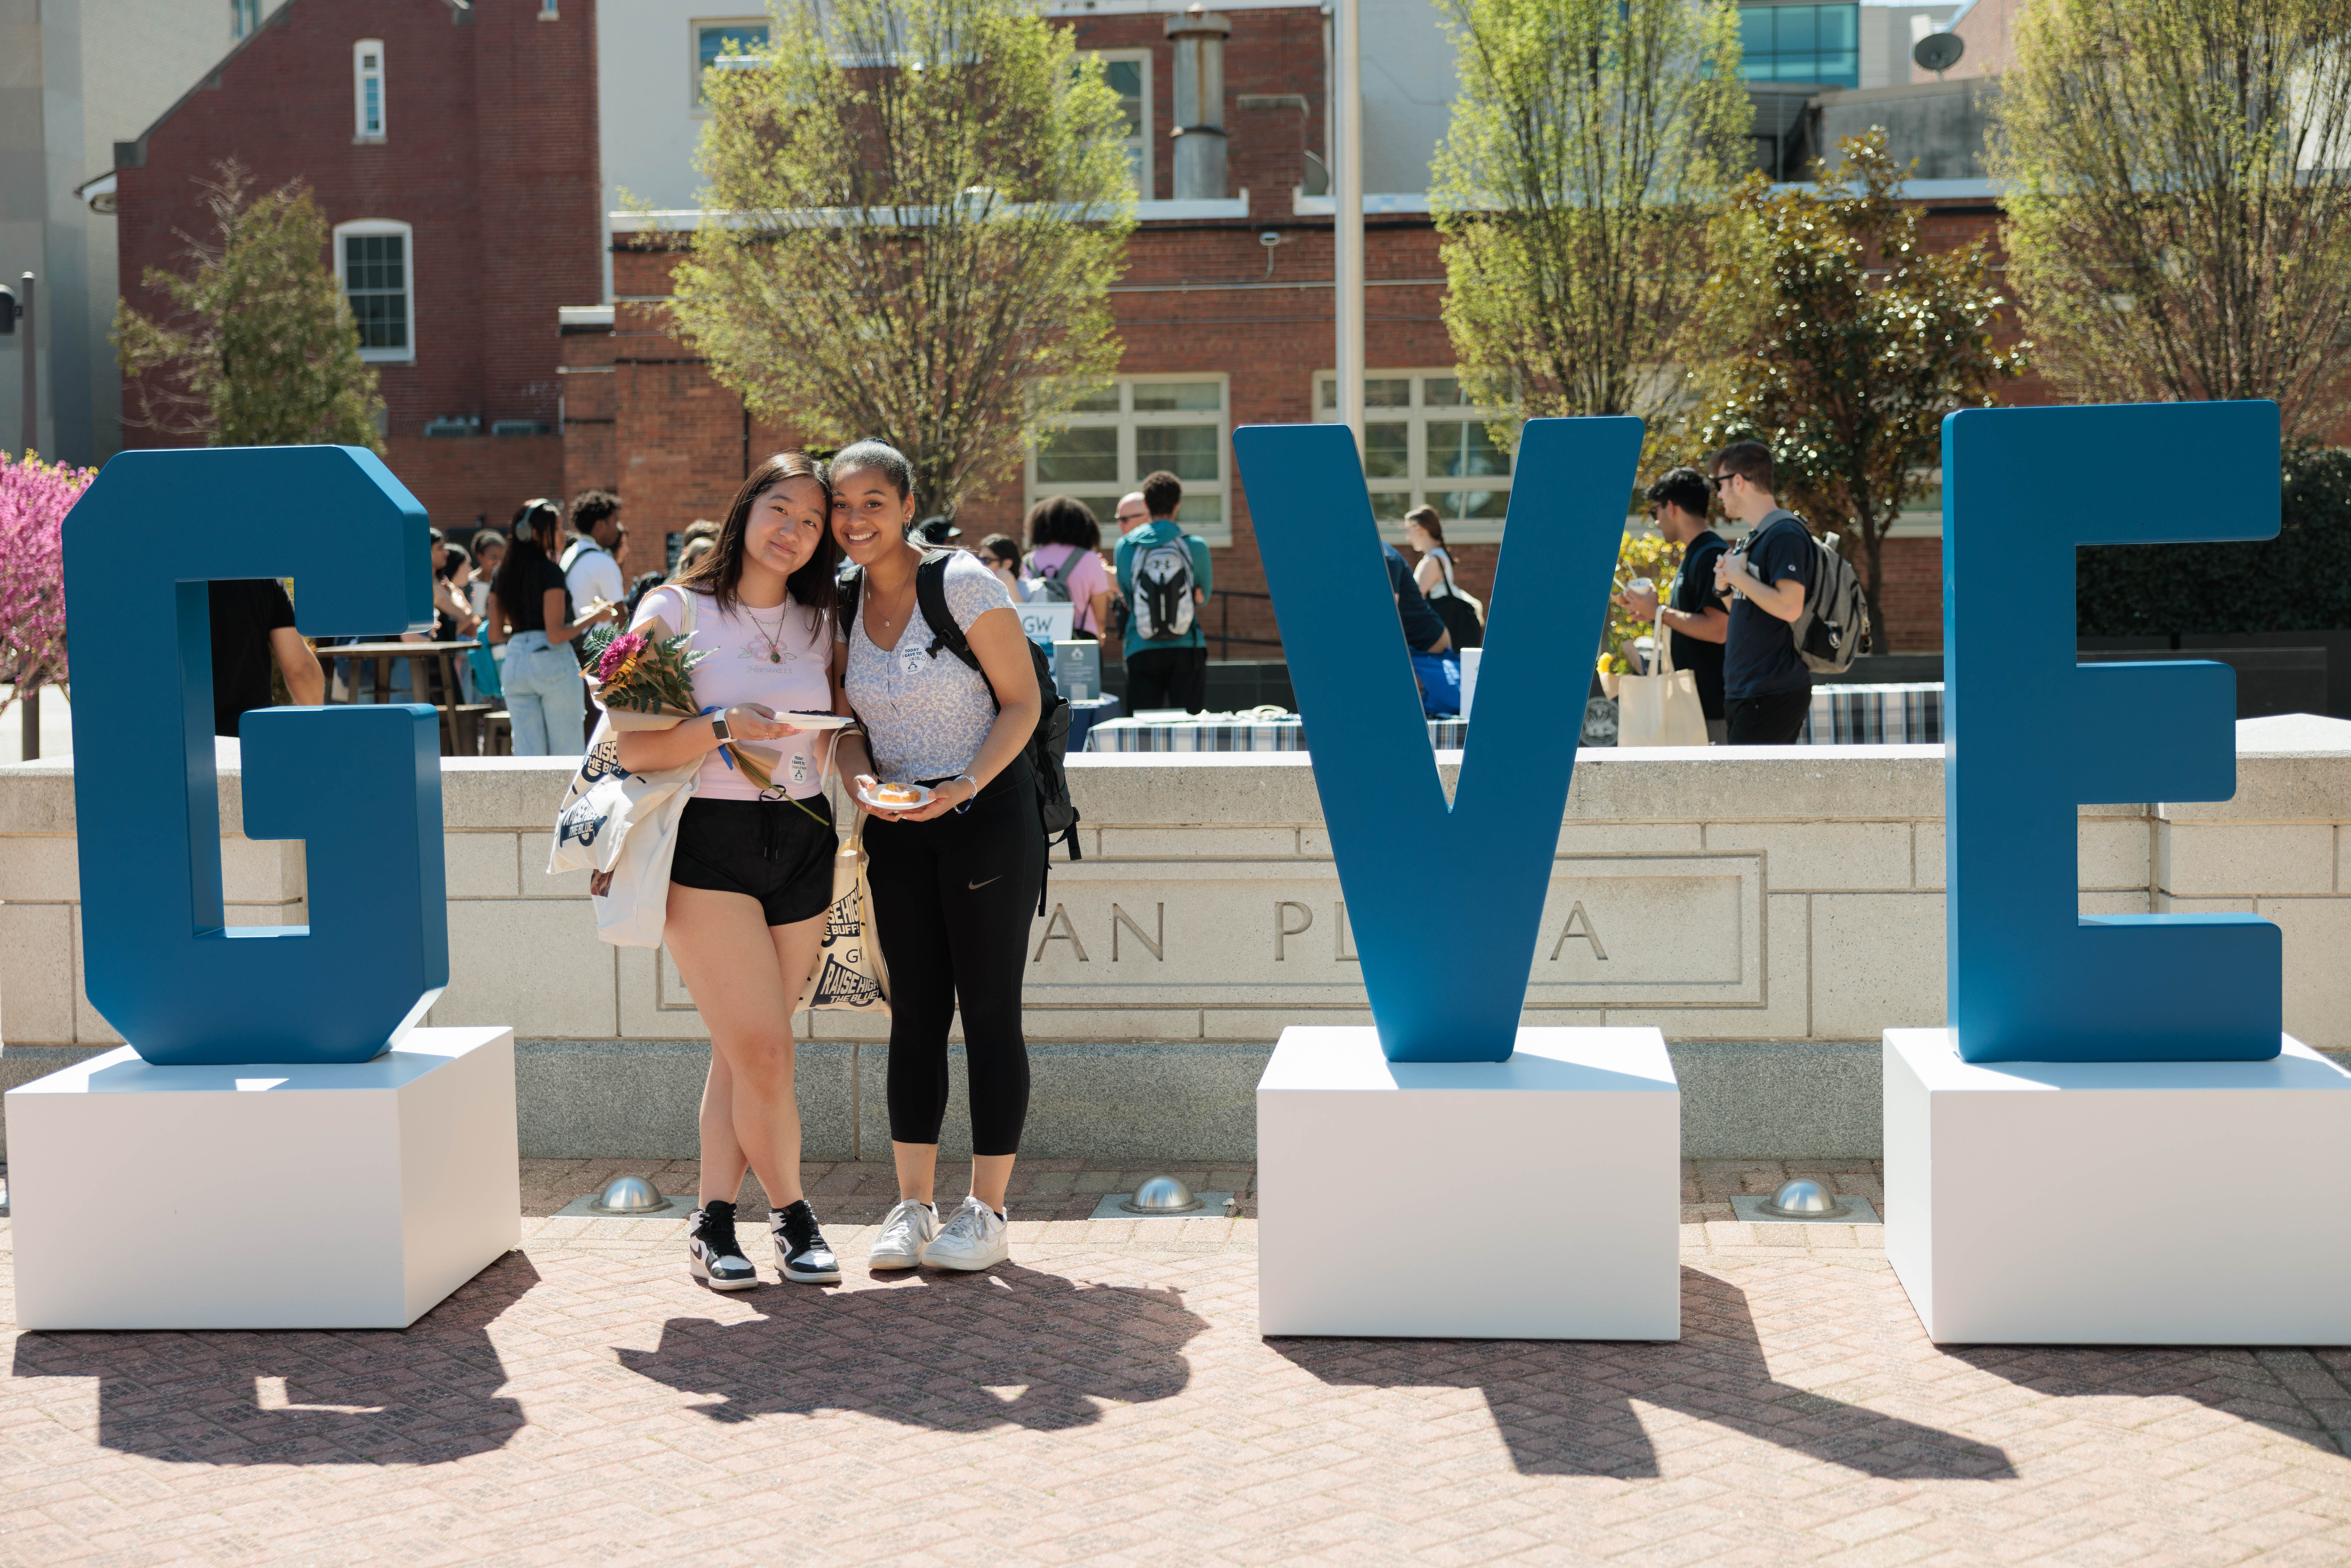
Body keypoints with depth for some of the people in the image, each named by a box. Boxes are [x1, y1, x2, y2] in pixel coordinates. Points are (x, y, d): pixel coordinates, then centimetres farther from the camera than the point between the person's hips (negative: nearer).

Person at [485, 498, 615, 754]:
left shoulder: (502, 575, 10)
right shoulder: (550, 572, -10)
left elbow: (495, 635, 12)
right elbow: (557, 635, -15)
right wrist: (595, 617, -3)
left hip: (514, 663, 6)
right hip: (553, 663, -6)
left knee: (527, 754, 7)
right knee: (568, 754, 1)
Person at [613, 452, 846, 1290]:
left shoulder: (819, 624, 12)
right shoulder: (676, 610, -3)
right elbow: (636, 751, -10)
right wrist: (725, 727, -23)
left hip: (802, 844, 5)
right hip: (708, 845, -5)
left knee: (743, 1049, 8)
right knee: (764, 1049, -8)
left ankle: (713, 1220, 16)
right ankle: (791, 1214, 11)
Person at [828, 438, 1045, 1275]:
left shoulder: (963, 584, -14)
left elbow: (1023, 702, -11)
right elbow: (848, 719, 11)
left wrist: (964, 787, -23)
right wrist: (861, 777, -11)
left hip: (988, 810, -5)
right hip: (898, 823, 5)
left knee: (988, 1011, 0)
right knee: (916, 1011, 8)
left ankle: (987, 1212, 8)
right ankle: (913, 1206, 15)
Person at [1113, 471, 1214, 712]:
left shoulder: (1125, 546, 0)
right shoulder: (1196, 546, -3)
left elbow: (1127, 600, 8)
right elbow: (1202, 600, 8)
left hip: (1141, 652, 1)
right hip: (1186, 648, -1)